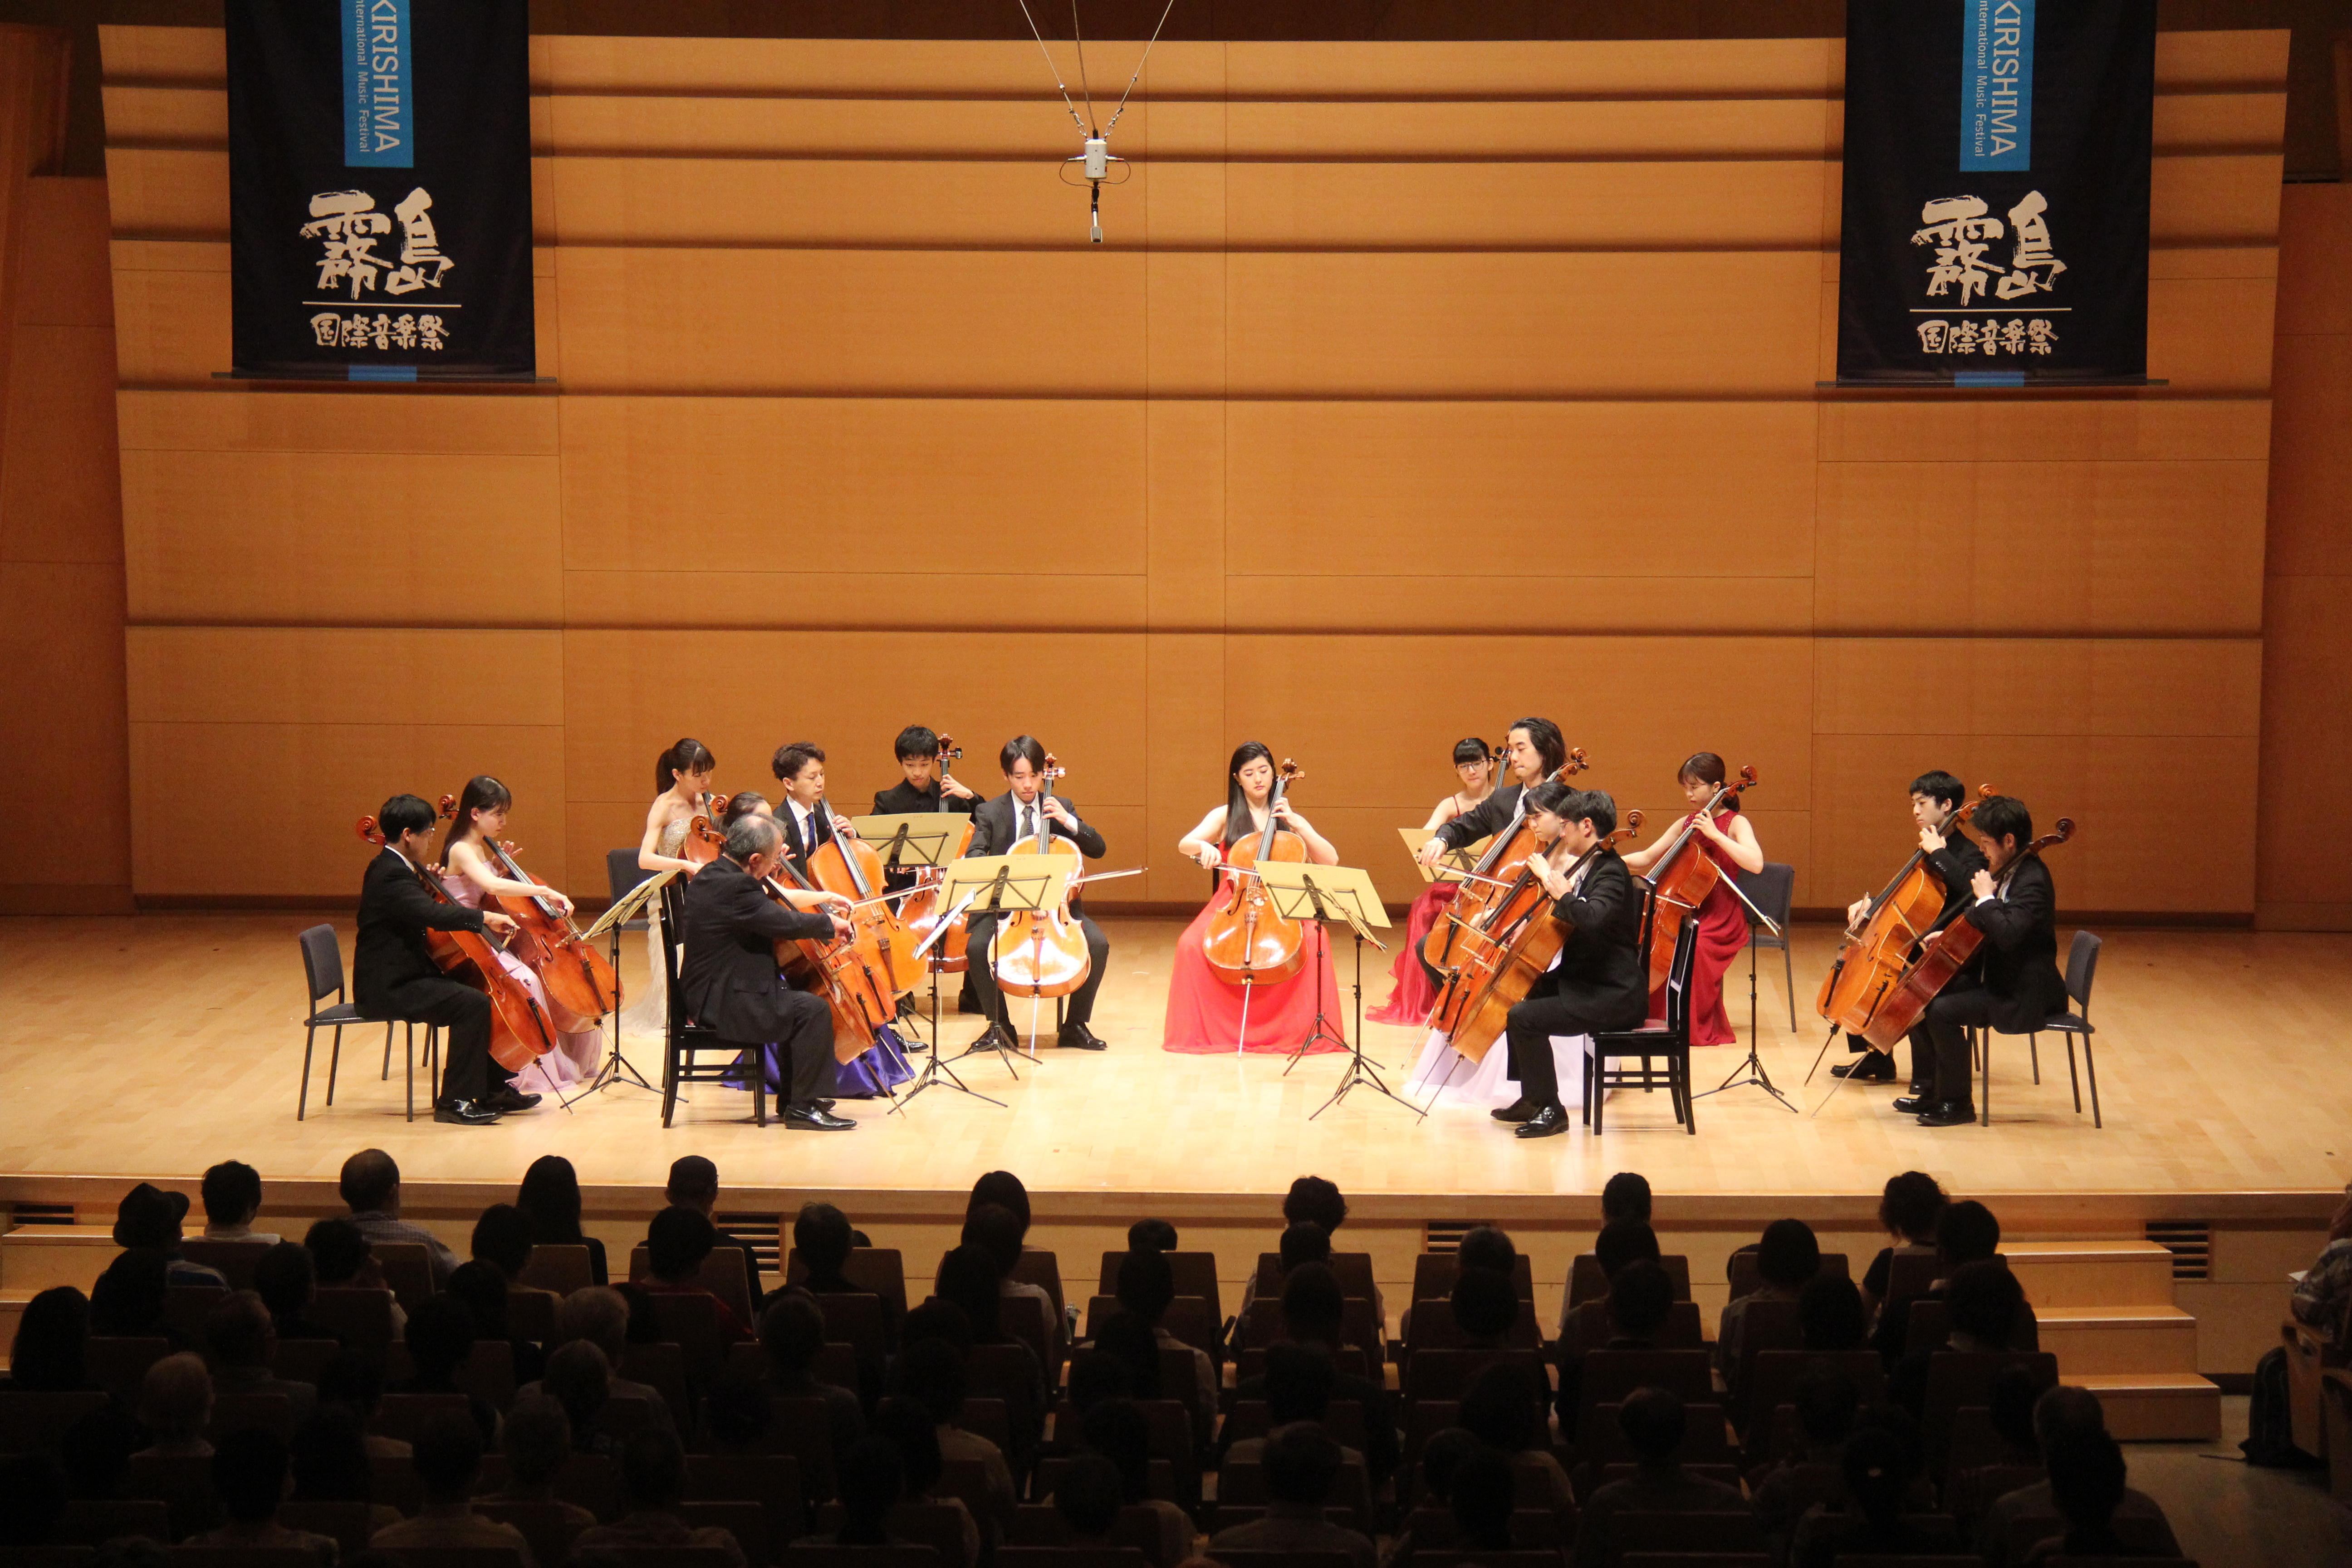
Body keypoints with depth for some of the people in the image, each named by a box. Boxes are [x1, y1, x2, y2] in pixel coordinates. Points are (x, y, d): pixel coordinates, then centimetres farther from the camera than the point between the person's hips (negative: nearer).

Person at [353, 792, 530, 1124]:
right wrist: (484, 917, -31)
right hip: (388, 988, -11)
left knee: (489, 993, 13)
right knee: (472, 1003, -26)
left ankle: (494, 1090, 19)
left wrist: (427, 882, 10)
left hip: (405, 976, 11)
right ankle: (455, 1102, -20)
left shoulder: (393, 868, 13)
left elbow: (423, 910, 24)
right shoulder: (390, 875, -21)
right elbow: (433, 915, -36)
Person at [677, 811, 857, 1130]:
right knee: (813, 1010, -17)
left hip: (715, 992, 12)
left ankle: (791, 1096, 30)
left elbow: (766, 909, 25)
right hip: (721, 1002, -12)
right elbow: (787, 923, -26)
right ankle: (804, 1107, -9)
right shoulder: (733, 887, -24)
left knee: (796, 999, 25)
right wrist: (830, 923, -9)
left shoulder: (715, 874, 10)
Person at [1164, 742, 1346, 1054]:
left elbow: (1331, 860, 3)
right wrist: (1203, 847, -26)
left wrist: (1296, 825, -7)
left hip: (1280, 907, 0)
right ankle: (1208, 1027, -13)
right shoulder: (1225, 817, 12)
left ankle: (1303, 1028, -20)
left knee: (1315, 941, -31)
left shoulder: (1289, 818, 13)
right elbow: (1184, 844, -3)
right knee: (1191, 945, -29)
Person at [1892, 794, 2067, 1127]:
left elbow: (2008, 933, -37)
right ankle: (1934, 1093, 16)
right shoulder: (2008, 872, 9)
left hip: (2022, 995, -11)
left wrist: (1986, 898, -24)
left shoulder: (2032, 882, -22)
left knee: (1943, 1011, -25)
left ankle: (1958, 1103, -10)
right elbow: (1975, 925, 24)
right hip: (1996, 980, 11)